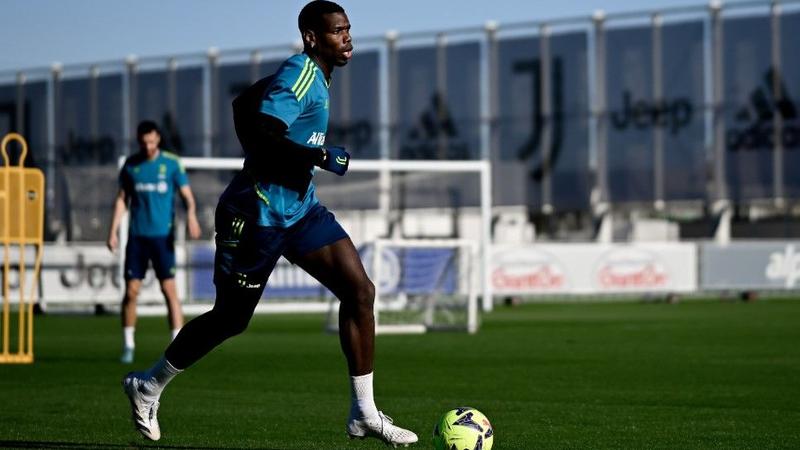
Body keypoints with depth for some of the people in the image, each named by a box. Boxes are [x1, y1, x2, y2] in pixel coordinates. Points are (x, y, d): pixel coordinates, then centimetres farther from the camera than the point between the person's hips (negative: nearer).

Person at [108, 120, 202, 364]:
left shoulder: (172, 163, 1)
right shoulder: (130, 165, 7)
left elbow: (187, 195, -1)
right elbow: (122, 199, 13)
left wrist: (191, 215, -22)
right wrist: (113, 231, 5)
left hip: (163, 236, -2)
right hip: (137, 236, 2)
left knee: (169, 289, -8)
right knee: (131, 291, 0)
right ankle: (128, 346, 12)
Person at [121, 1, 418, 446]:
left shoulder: (312, 75, 12)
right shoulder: (299, 75, -18)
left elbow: (245, 104, 24)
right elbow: (261, 137, -30)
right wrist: (319, 156, -28)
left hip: (300, 208, 9)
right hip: (258, 215, -9)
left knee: (360, 290, -5)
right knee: (231, 319, 3)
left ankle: (364, 414, -2)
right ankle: (149, 386, 25)